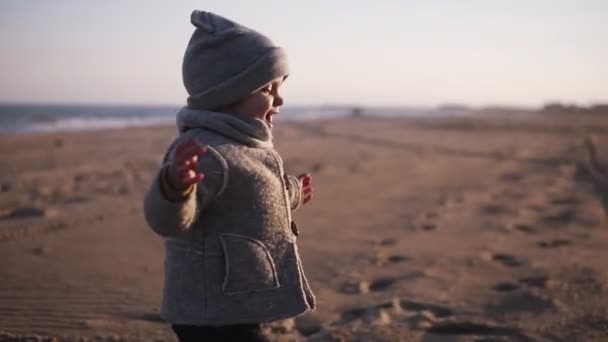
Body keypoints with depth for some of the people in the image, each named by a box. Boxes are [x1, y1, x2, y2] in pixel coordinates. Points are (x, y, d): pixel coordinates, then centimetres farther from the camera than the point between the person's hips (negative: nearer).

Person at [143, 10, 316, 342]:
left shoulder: (243, 146, 10)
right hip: (214, 314, -11)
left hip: (234, 308, 11)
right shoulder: (204, 152, -24)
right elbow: (166, 218, -37)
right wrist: (175, 187, -60)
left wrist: (291, 192, 46)